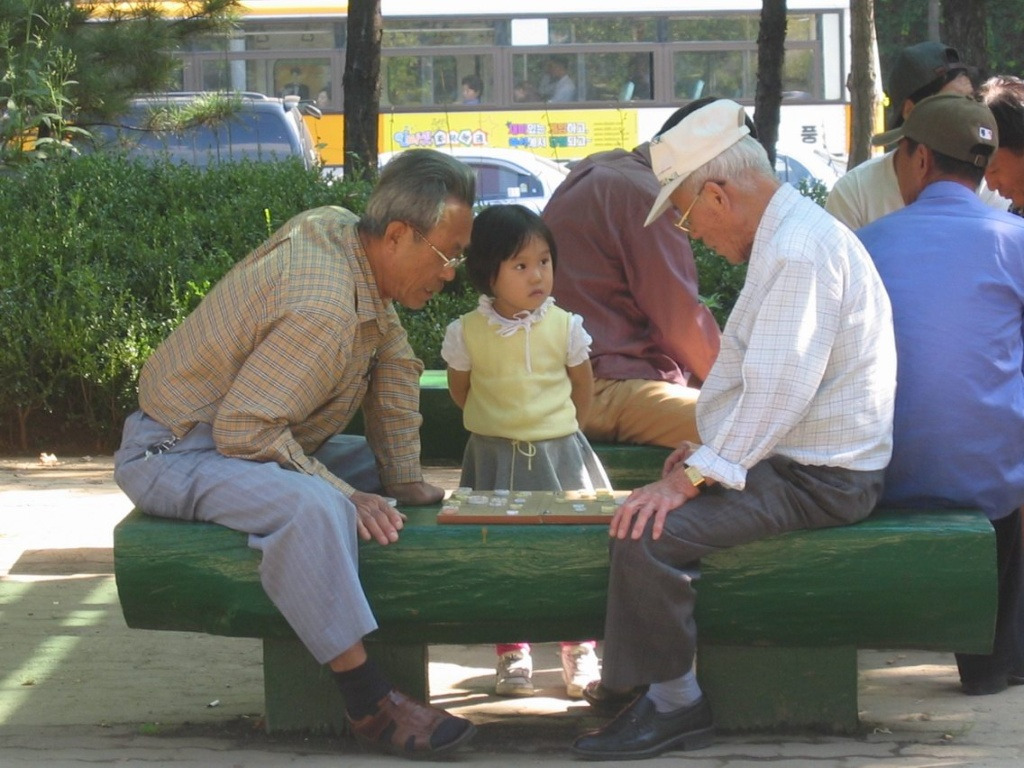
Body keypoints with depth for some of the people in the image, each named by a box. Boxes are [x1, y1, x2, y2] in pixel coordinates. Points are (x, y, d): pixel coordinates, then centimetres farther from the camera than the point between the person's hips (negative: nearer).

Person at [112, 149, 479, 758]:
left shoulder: (337, 229, -1)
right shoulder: (325, 308, -30)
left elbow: (394, 364, 11)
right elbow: (245, 431, -29)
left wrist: (404, 479, 6)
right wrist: (343, 495, -25)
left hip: (250, 437, 11)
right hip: (178, 452, -11)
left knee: (376, 476, 11)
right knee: (312, 506, -35)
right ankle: (369, 702, -32)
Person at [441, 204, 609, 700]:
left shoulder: (564, 327, -5)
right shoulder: (467, 333, -7)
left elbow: (582, 389, 9)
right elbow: (460, 392, 7)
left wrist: (556, 430, 11)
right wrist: (500, 425, 9)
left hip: (559, 454, 1)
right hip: (494, 457, 0)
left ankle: (579, 650, 13)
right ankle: (512, 654, 14)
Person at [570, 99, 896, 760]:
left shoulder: (801, 249, -21)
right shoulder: (788, 235, 14)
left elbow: (780, 389, -27)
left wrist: (691, 478, -25)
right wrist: (707, 452, 19)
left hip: (815, 479, -11)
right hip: (797, 460, 11)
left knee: (649, 534, -23)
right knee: (651, 511, 20)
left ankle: (675, 704, -8)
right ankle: (649, 680, 23)